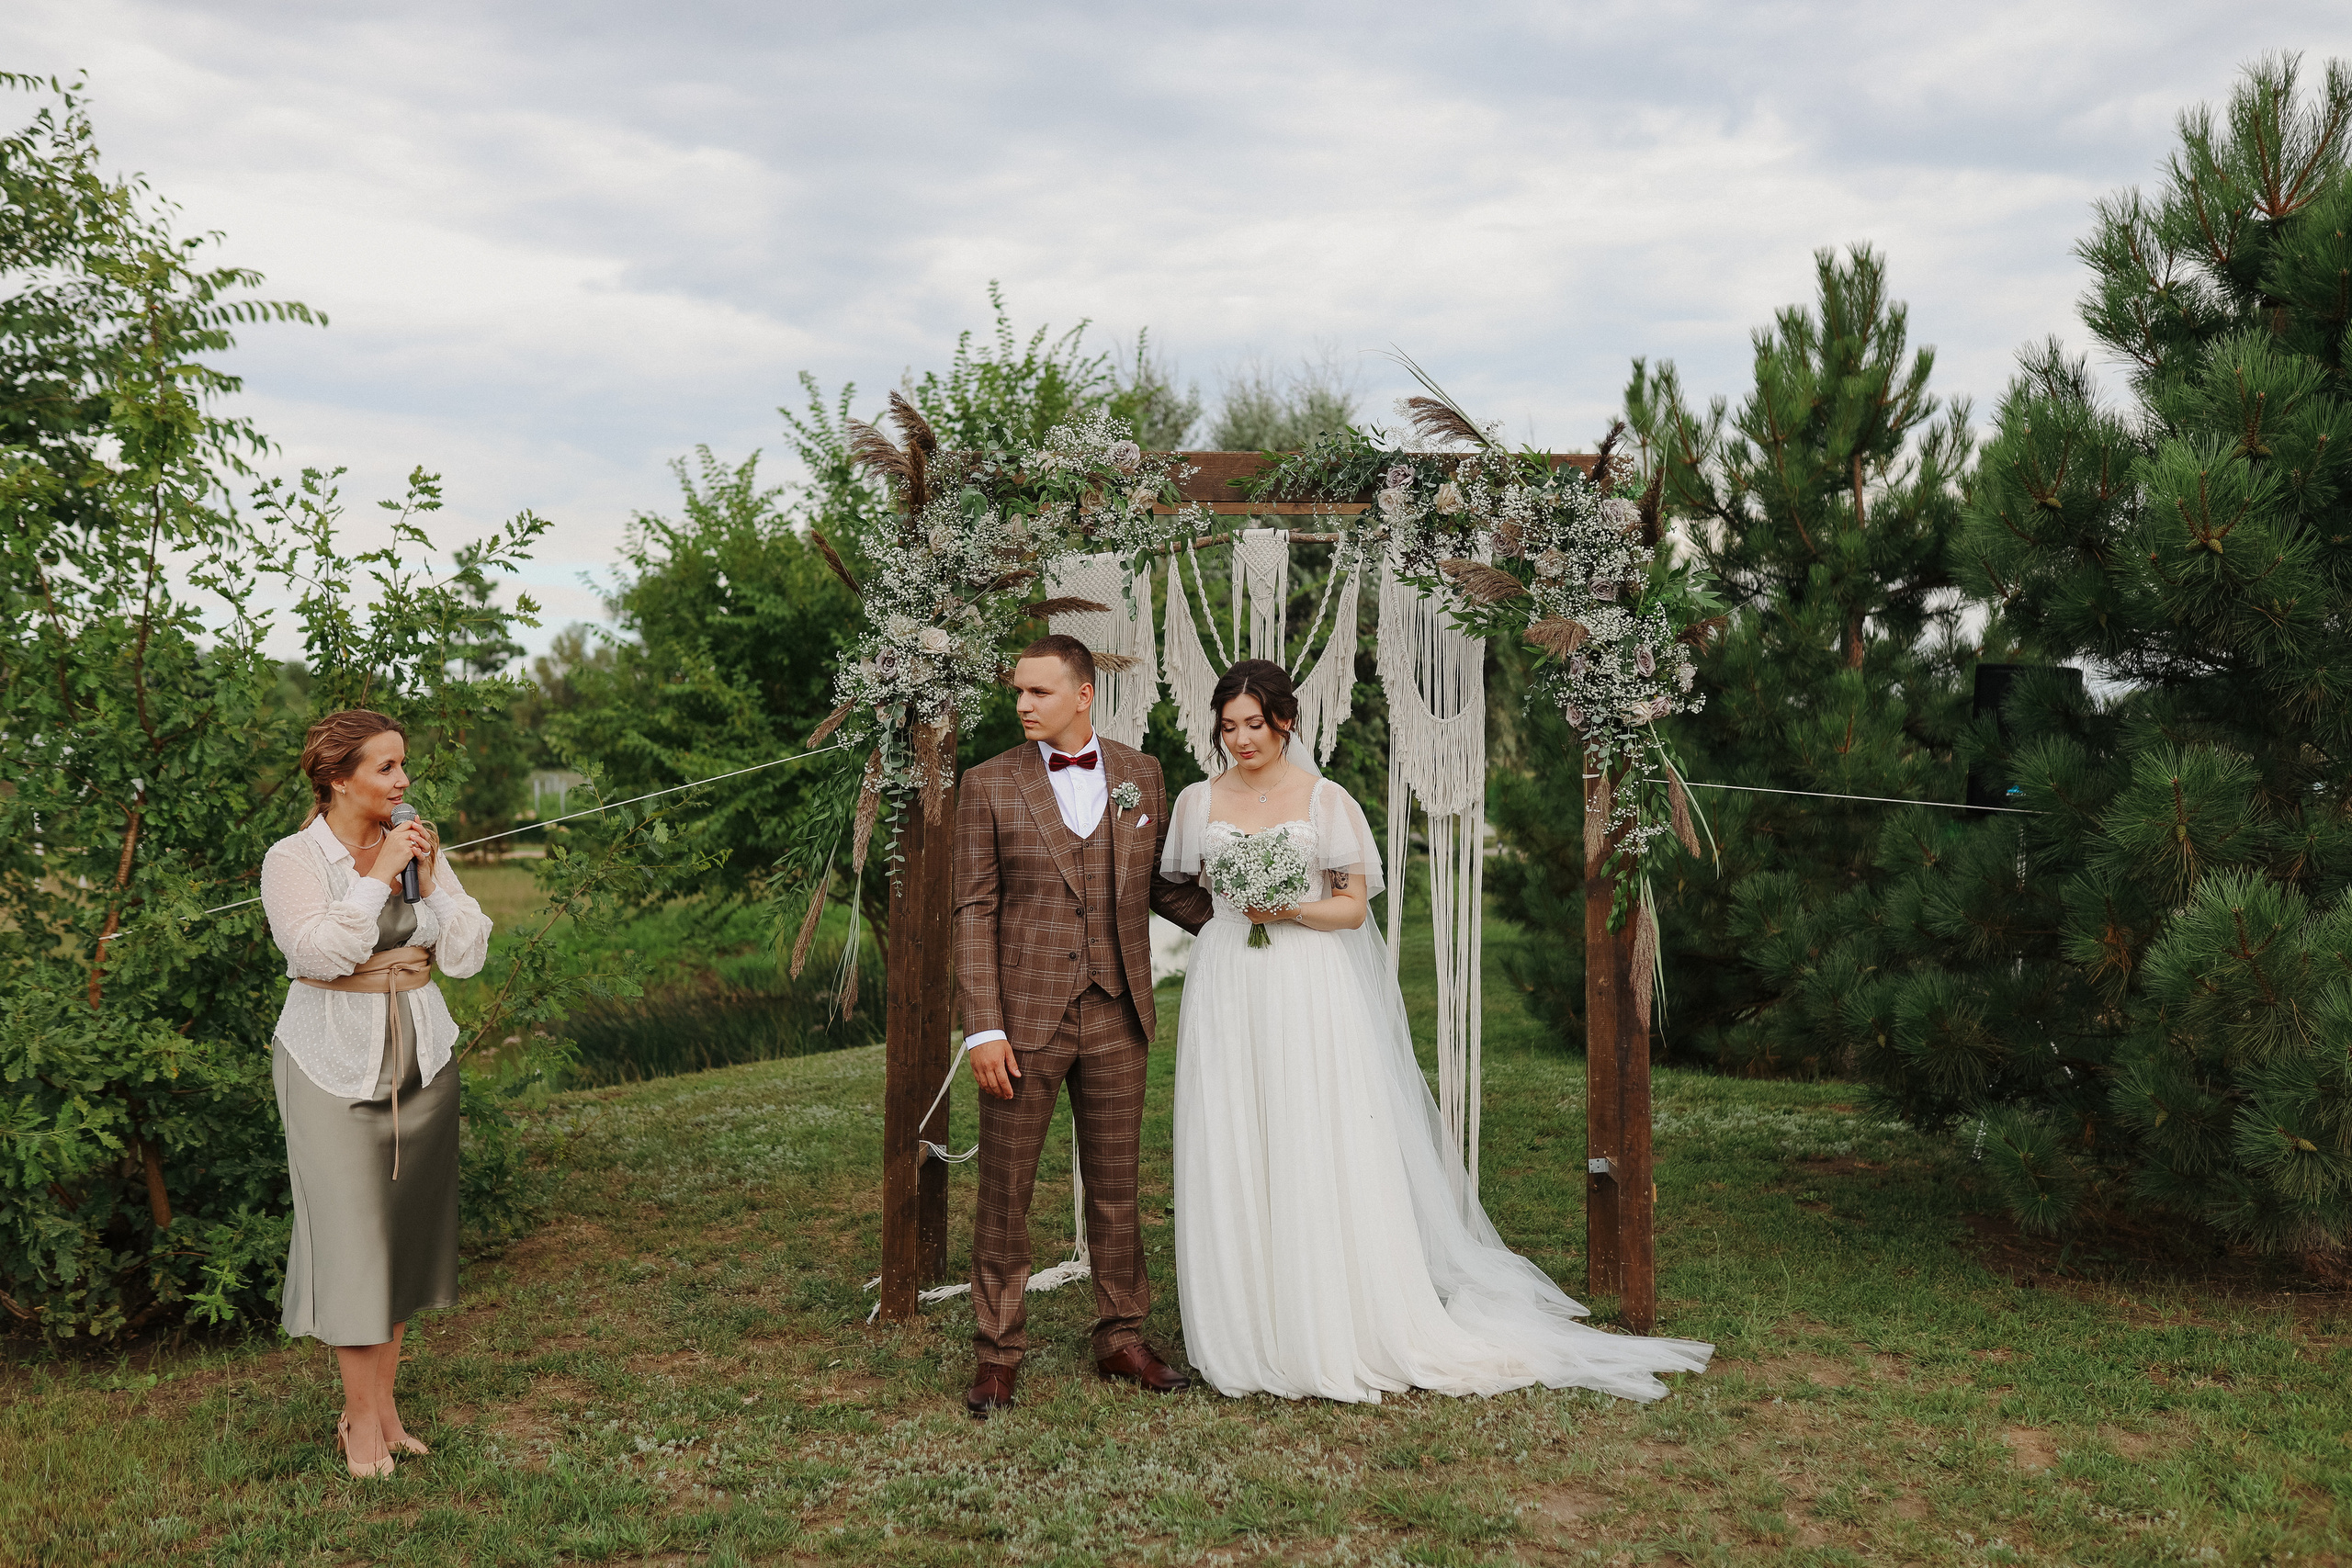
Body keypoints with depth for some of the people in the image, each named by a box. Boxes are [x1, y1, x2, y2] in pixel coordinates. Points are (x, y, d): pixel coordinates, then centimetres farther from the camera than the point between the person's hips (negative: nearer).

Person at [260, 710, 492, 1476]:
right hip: (334, 1062, -5)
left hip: (421, 1060, 5)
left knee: (405, 1231, 9)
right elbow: (321, 952, -24)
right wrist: (379, 875, -20)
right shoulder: (293, 860, -8)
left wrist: (430, 878, -10)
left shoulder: (418, 846, 4)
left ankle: (382, 1406, 20)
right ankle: (362, 1420, 7)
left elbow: (467, 955, 0)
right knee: (352, 1234, -4)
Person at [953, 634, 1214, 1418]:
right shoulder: (988, 784, -1)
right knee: (1005, 1192, 4)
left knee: (1115, 1186, 12)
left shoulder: (1142, 776, 7)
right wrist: (983, 1029, -10)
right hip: (1023, 1019, -2)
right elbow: (975, 912, -4)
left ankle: (1122, 1338, 25)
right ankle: (998, 1354, 17)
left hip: (1116, 1016, 2)